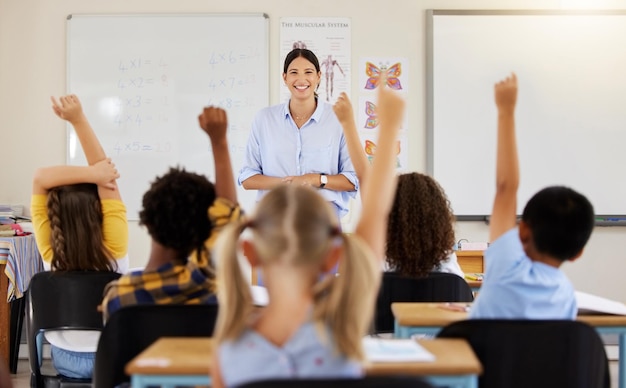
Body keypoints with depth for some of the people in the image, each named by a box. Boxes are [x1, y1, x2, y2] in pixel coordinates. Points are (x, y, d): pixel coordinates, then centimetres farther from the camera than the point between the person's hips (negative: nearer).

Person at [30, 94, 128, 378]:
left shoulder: (50, 249, -22)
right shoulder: (113, 246, -27)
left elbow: (41, 178, -23)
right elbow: (106, 175, -25)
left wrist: (92, 174, -30)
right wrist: (79, 120, -27)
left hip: (66, 360, 2)